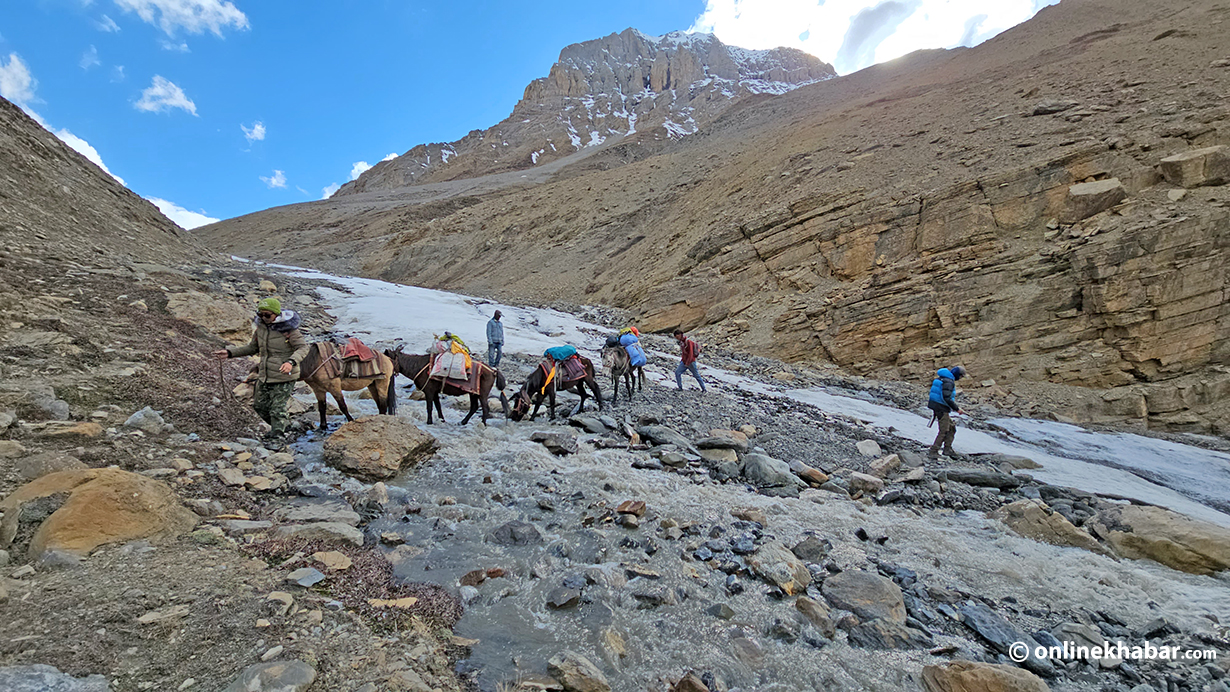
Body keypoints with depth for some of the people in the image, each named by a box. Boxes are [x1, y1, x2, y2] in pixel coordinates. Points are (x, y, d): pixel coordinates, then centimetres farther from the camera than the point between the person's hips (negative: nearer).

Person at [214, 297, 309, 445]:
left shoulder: (289, 329, -15)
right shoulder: (261, 326, 6)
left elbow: (303, 348, -19)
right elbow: (253, 348, 18)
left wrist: (291, 362, -36)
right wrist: (230, 352, 8)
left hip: (284, 377, -8)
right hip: (264, 375, 8)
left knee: (277, 408, -3)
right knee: (260, 406, 17)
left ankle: (276, 436, 13)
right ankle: (282, 427, 37)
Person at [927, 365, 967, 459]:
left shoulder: (940, 378, 13)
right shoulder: (948, 382, -18)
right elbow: (946, 398, -25)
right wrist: (956, 408, -16)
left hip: (936, 405, 10)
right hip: (942, 408, -10)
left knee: (952, 427, 17)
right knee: (944, 431, -3)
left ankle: (947, 448, 17)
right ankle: (933, 451, -1)